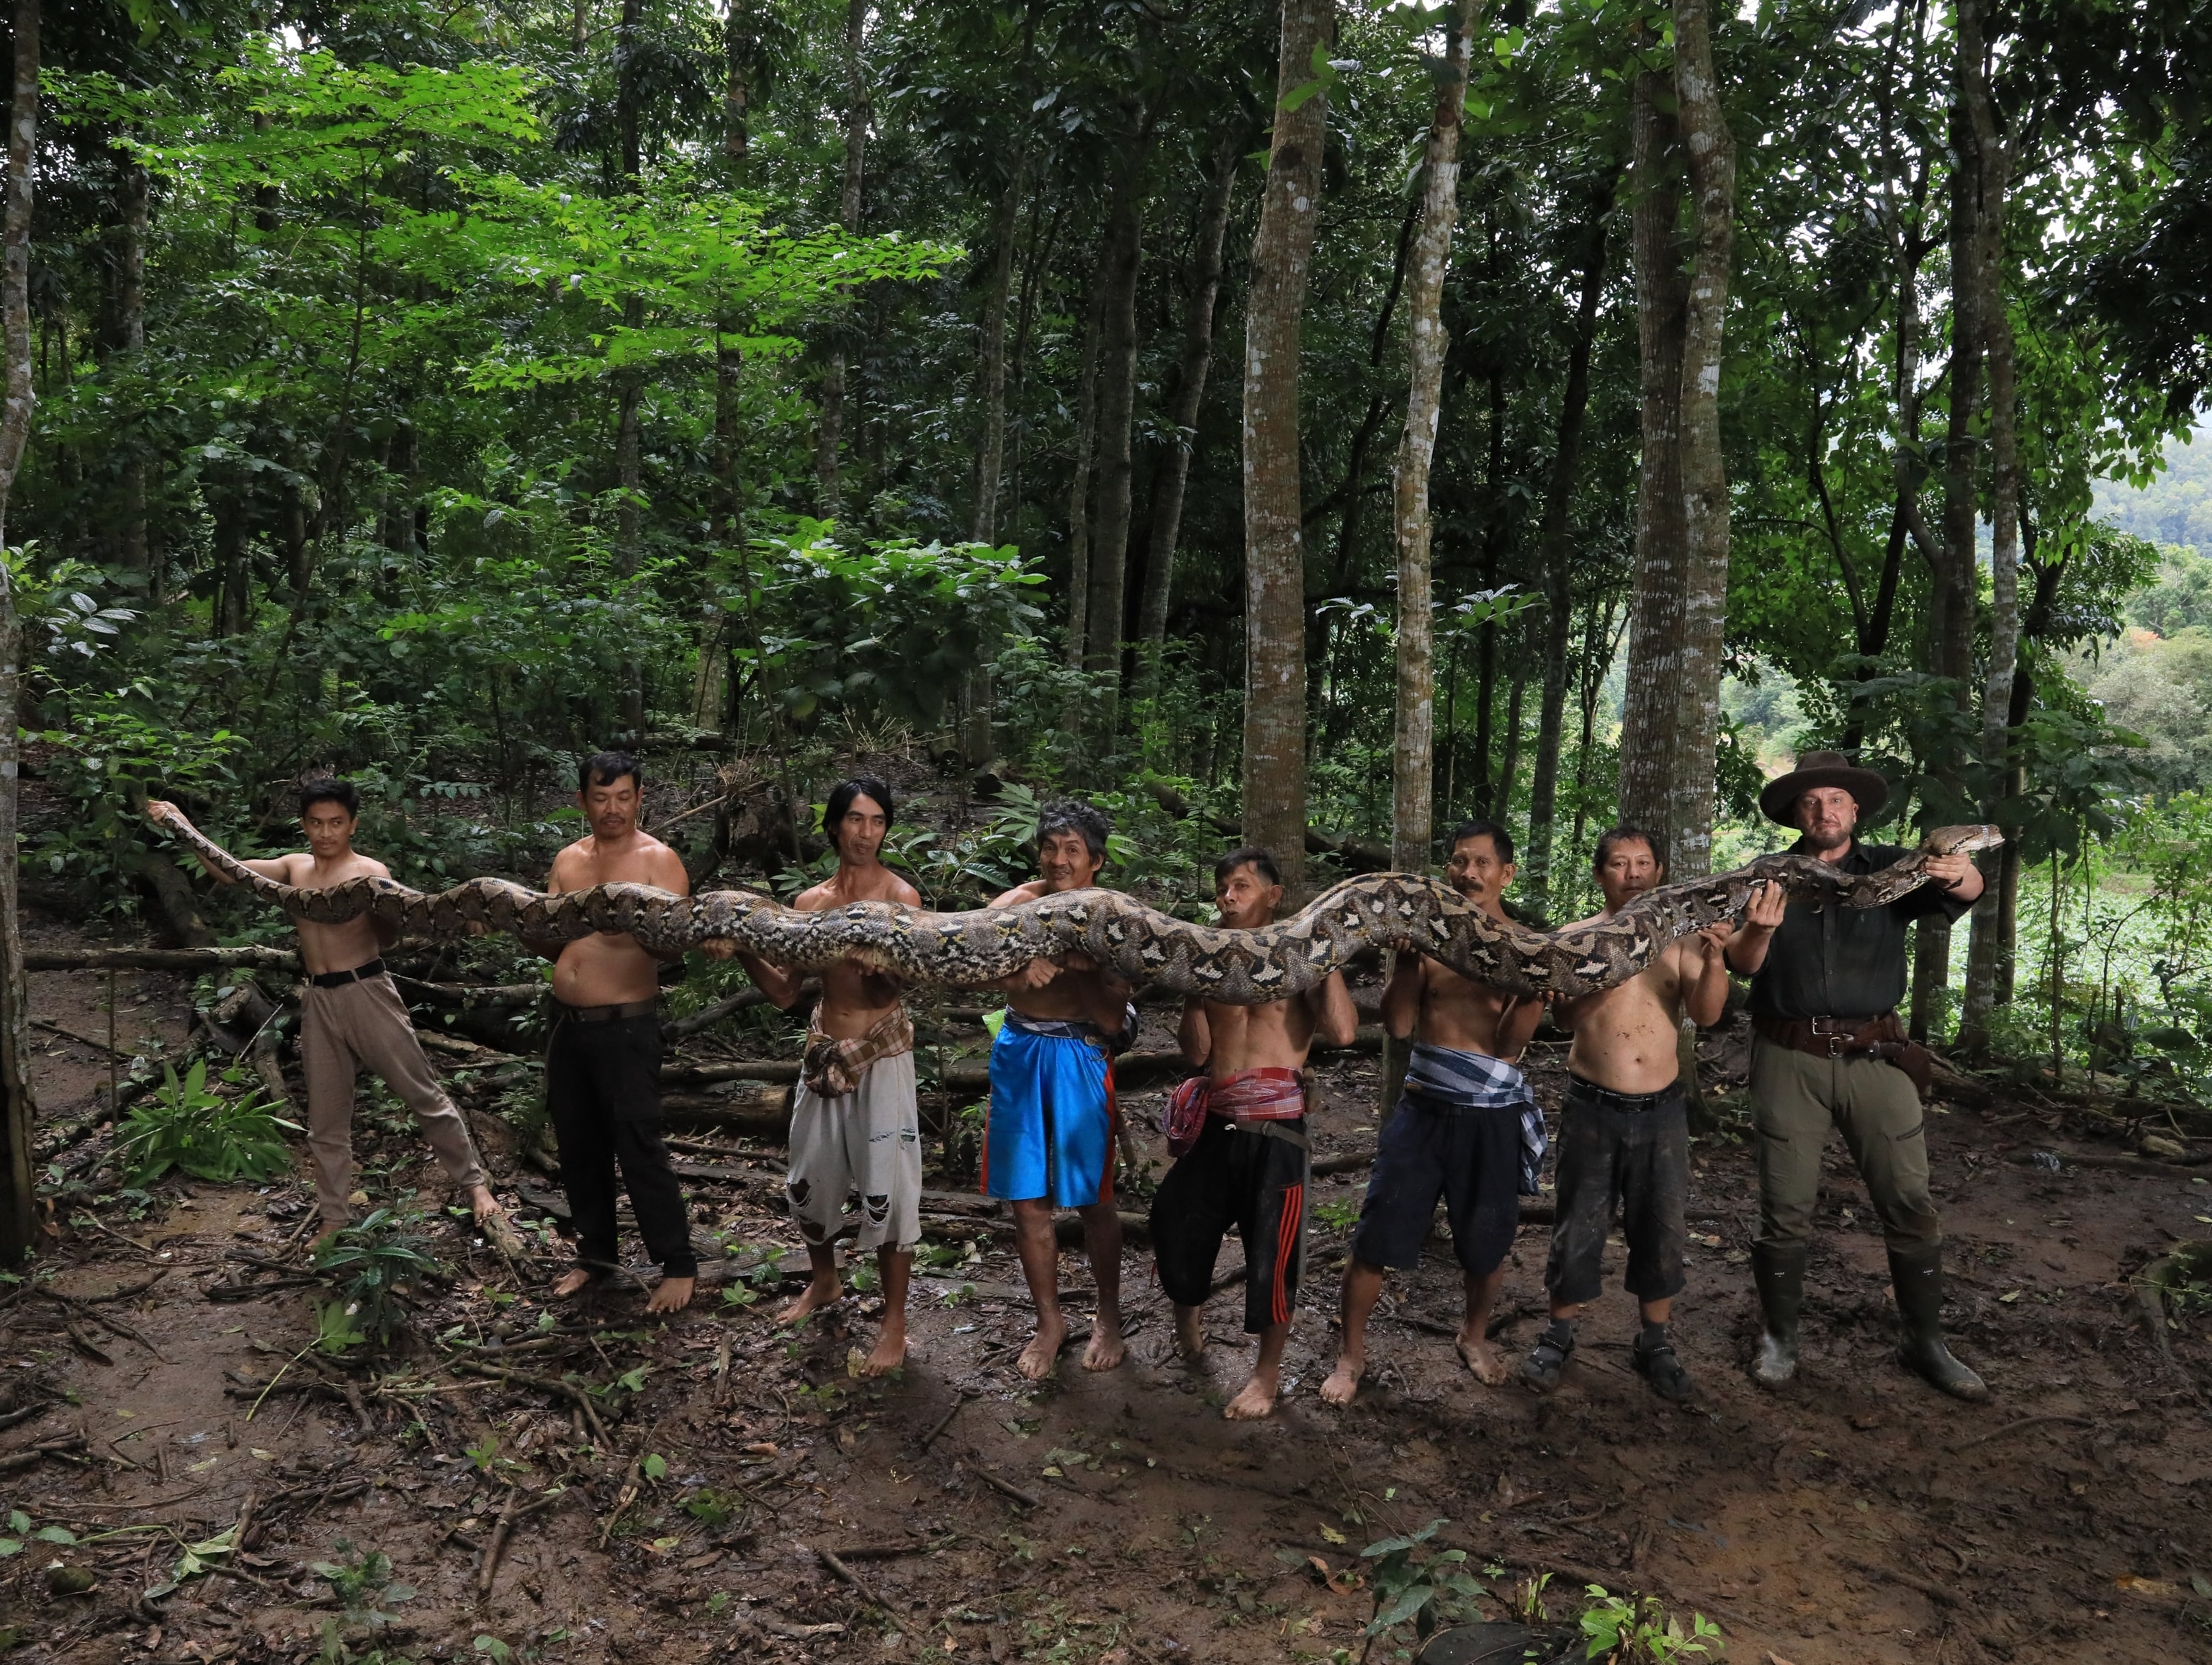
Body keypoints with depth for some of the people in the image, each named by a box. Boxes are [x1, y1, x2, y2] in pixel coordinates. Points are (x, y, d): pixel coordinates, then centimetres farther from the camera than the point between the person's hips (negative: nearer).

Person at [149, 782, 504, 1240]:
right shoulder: (294, 867, 9)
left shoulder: (371, 872, -7)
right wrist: (182, 827, -7)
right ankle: (334, 1220, 24)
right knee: (326, 1121, 13)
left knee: (424, 1095, -2)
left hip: (367, 993, -5)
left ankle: (474, 1184, 9)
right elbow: (227, 871, 3)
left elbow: (387, 940, -14)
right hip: (319, 1001, 5)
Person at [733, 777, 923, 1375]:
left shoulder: (900, 897, -7)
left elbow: (890, 989, -16)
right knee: (809, 1180, 15)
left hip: (881, 1054, -5)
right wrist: (745, 950, -10)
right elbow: (785, 992, 5)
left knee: (886, 1187, -4)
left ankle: (894, 1324, 9)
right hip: (824, 1050, 5)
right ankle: (824, 1282, 41)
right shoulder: (810, 902, 6)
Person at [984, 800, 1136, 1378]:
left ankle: (1109, 1317, 27)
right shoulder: (1016, 906, -1)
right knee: (1028, 1199, 9)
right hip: (1020, 1053, 2)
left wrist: (1081, 967, -25)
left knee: (1092, 1198, 7)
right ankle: (1050, 1321, 26)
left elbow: (1114, 1018, -11)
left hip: (1080, 1057, -2)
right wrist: (1020, 969, -35)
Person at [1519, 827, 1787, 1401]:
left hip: (1661, 1109, 2)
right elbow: (1565, 1015, -15)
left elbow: (1706, 1015, -7)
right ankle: (1559, 1335, 21)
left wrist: (1714, 960, -25)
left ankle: (1655, 1342, 25)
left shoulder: (1680, 939, 3)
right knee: (1579, 1226, 5)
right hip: (1592, 1108, -1)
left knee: (1661, 1229, 9)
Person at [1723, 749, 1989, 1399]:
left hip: (1873, 1056, 1)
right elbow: (1740, 963, -6)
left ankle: (1926, 1343, 19)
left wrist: (1961, 875, -37)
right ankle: (1779, 1337, 21)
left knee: (1910, 1205, 4)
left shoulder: (1889, 867, 5)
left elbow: (1966, 891, -13)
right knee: (1786, 1211, 5)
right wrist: (1760, 926, -28)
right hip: (1789, 1059, 0)